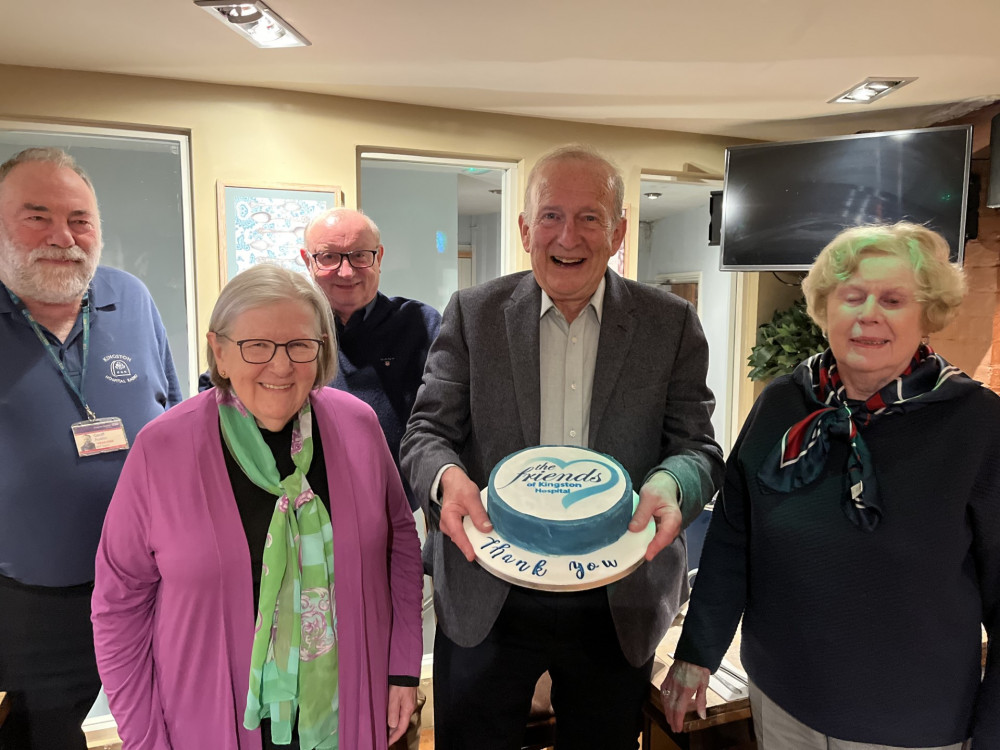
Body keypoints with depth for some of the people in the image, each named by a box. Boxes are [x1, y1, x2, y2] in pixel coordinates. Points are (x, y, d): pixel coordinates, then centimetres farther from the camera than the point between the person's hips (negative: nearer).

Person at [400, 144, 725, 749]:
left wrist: (670, 484, -24)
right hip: (485, 601, 0)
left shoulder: (672, 324, -2)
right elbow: (427, 431, -3)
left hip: (619, 607, 1)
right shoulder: (473, 314, -2)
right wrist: (448, 475, -25)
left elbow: (698, 446, -1)